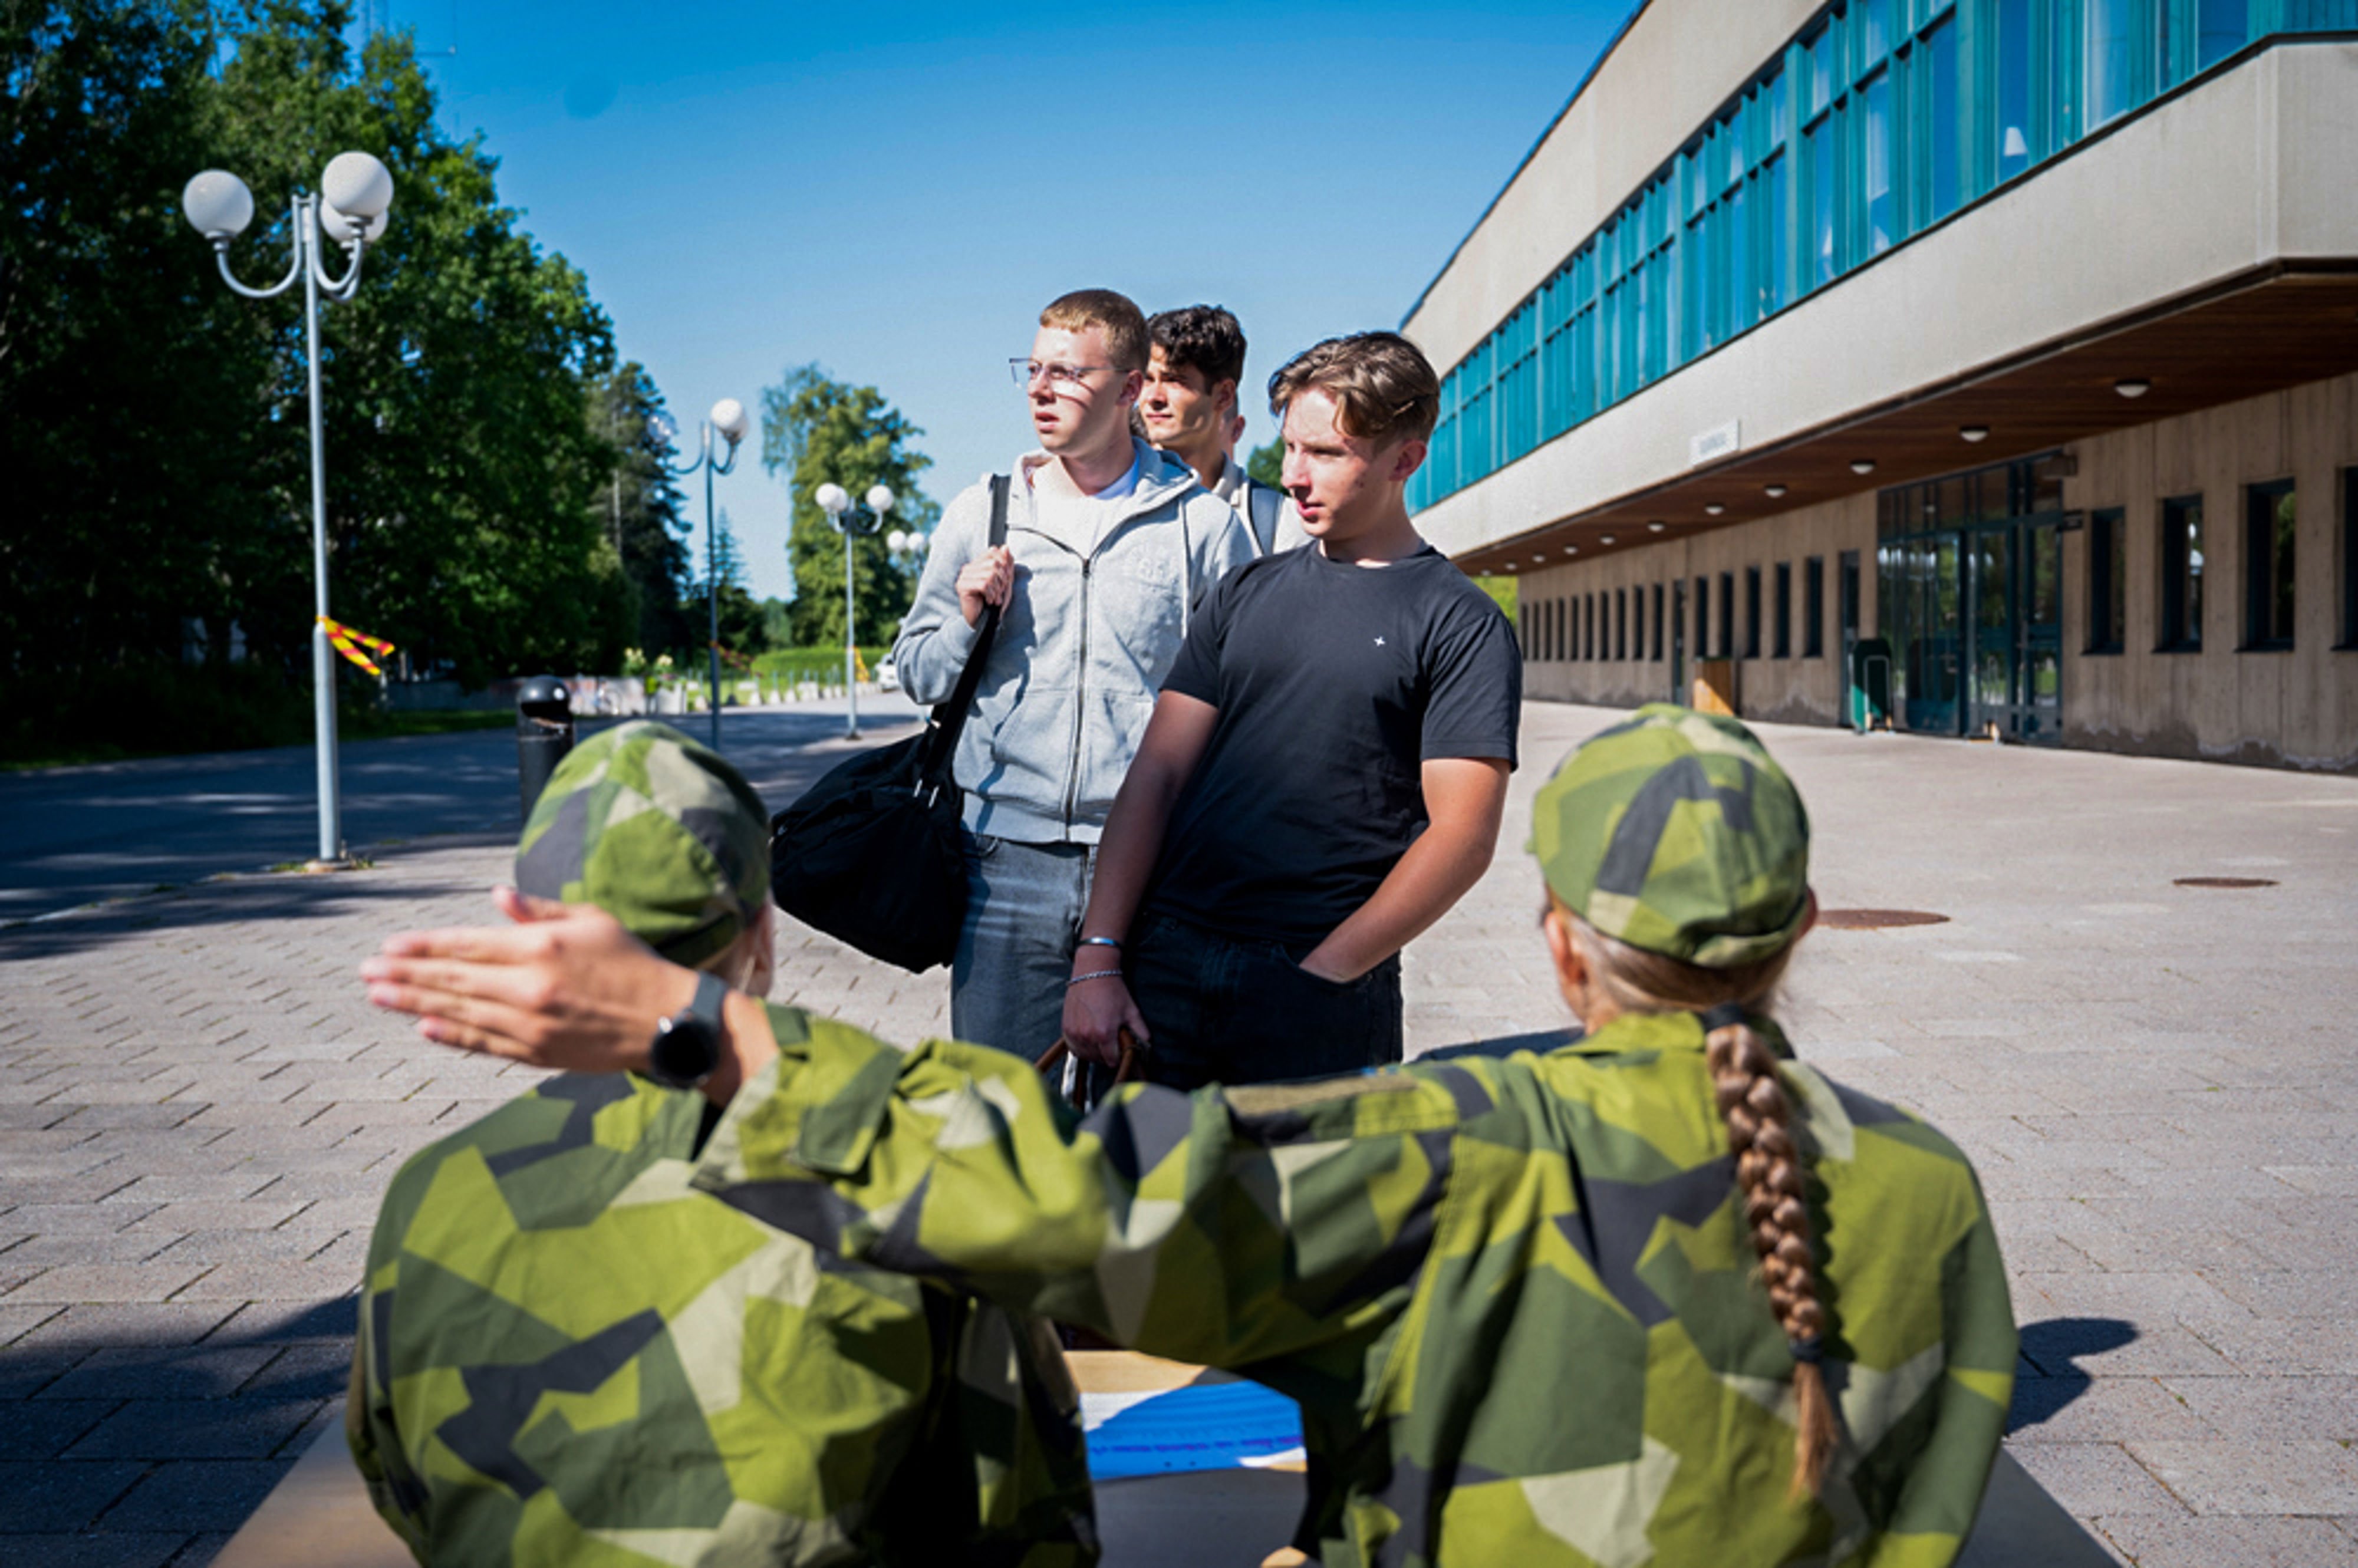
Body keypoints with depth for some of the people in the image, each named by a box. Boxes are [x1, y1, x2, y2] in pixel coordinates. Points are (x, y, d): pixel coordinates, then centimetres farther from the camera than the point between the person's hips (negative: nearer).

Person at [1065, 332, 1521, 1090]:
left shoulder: (1464, 626, 0)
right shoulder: (1247, 592, 13)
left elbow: (1462, 837, -7)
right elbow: (1156, 775, 7)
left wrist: (1321, 976, -14)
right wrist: (1097, 957, -3)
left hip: (1320, 997, -3)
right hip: (1164, 964, 4)